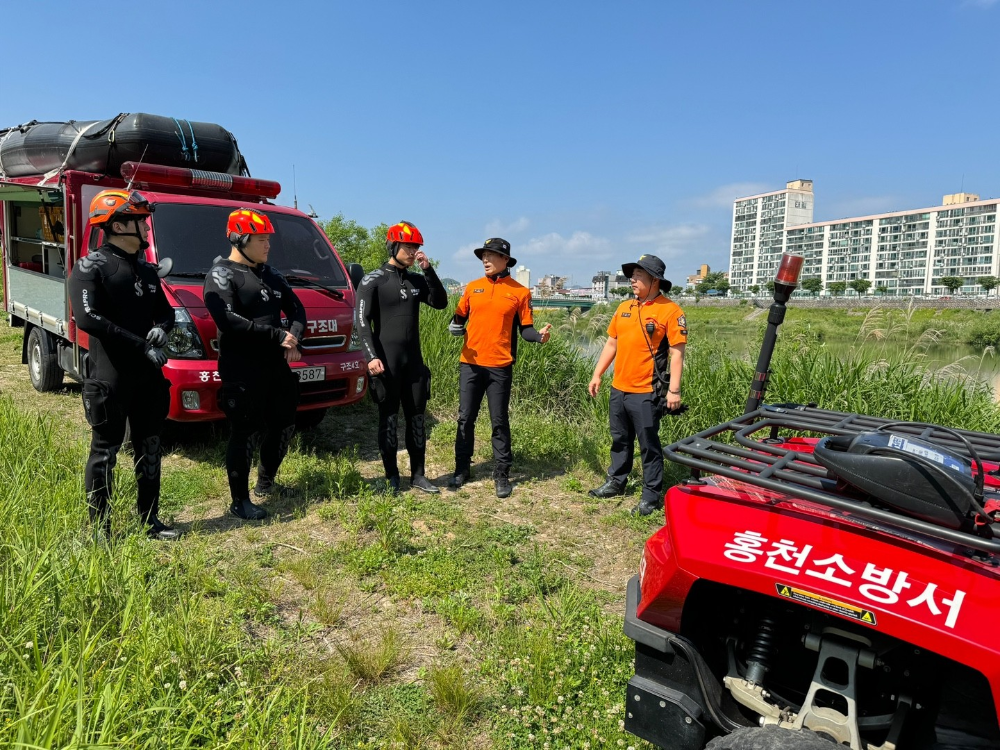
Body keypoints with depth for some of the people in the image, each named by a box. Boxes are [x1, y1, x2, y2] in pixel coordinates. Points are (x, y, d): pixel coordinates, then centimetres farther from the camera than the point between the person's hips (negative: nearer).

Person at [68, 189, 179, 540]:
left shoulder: (146, 269, 13)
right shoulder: (90, 266, -9)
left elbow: (166, 311, 19)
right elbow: (87, 318, -21)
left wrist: (160, 328, -6)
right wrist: (142, 346, -21)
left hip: (148, 376, 7)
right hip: (109, 377, -7)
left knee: (149, 449, 12)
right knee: (105, 451, 3)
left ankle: (150, 521, 24)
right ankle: (99, 528, 15)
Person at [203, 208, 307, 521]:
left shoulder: (271, 275, 14)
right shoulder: (221, 275, -9)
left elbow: (296, 309, 15)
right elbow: (227, 320, -22)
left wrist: (294, 339, -6)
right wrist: (277, 335, -21)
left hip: (276, 366, 8)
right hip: (241, 371, -8)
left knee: (283, 426, 16)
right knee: (244, 434, -1)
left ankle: (265, 483, 36)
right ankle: (240, 501, 13)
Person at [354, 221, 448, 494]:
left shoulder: (416, 280, 13)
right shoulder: (374, 280, -4)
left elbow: (440, 303, 4)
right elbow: (362, 320, -10)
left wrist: (428, 270, -4)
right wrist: (371, 356, -19)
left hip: (414, 359, 5)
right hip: (386, 360, -5)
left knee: (416, 417, 8)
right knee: (389, 418, 2)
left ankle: (418, 475, 16)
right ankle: (392, 477, 11)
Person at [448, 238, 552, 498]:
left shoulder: (520, 292, 0)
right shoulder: (472, 287, 7)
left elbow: (525, 329, 0)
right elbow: (460, 316, 15)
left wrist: (539, 335, -20)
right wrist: (455, 326, -7)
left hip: (500, 366, -3)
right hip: (470, 364, 3)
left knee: (500, 421, 5)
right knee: (465, 418, 9)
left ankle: (502, 475, 15)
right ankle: (462, 469, 22)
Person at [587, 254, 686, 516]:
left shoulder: (670, 310, -10)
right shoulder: (624, 308, 10)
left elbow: (676, 352, -13)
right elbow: (611, 344, 16)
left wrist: (674, 390, -17)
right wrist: (597, 375, 13)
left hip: (646, 393, -7)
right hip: (619, 389, 7)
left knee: (648, 445, 3)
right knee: (620, 440, 19)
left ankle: (652, 496, 14)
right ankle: (616, 482, 34)